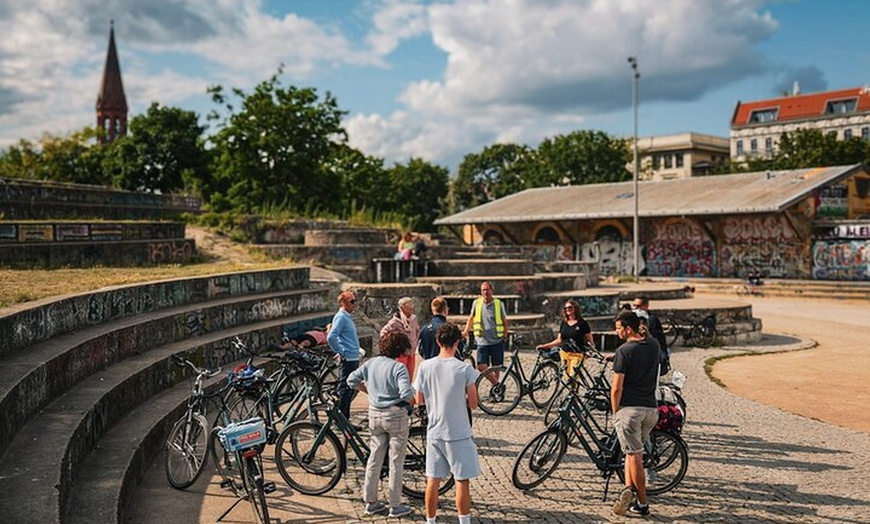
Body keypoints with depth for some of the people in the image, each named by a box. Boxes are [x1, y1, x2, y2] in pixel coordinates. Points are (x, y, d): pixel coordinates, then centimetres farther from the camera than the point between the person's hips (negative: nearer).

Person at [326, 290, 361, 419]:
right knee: (344, 390, -5)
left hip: (354, 359, 10)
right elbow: (331, 337, -24)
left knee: (349, 390, 13)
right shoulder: (341, 317, -13)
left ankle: (345, 420, 21)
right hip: (348, 359, -10)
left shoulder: (347, 317, 17)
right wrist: (341, 353, -16)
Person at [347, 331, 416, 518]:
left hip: (375, 414, 6)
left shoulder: (371, 363, 2)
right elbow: (406, 394, -27)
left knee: (374, 458, 16)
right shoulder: (399, 368, -17)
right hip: (395, 415, -6)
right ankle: (396, 506, 13)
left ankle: (370, 502, 23)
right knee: (396, 461, 5)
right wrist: (414, 401, -7)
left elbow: (352, 380, 7)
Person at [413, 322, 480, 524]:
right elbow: (473, 404, -7)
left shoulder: (425, 367, -4)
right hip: (458, 434, -3)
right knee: (462, 481, 6)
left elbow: (419, 400, 4)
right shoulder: (465, 369, -12)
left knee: (433, 481, 12)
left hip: (434, 433, 4)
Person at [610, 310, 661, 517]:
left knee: (634, 455, 1)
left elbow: (617, 388, -12)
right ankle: (629, 488, 3)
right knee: (634, 451, 19)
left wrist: (615, 412, 0)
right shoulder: (653, 345, 7)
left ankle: (642, 504, 2)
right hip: (651, 408, 6)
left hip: (629, 408, -6)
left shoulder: (624, 351, -12)